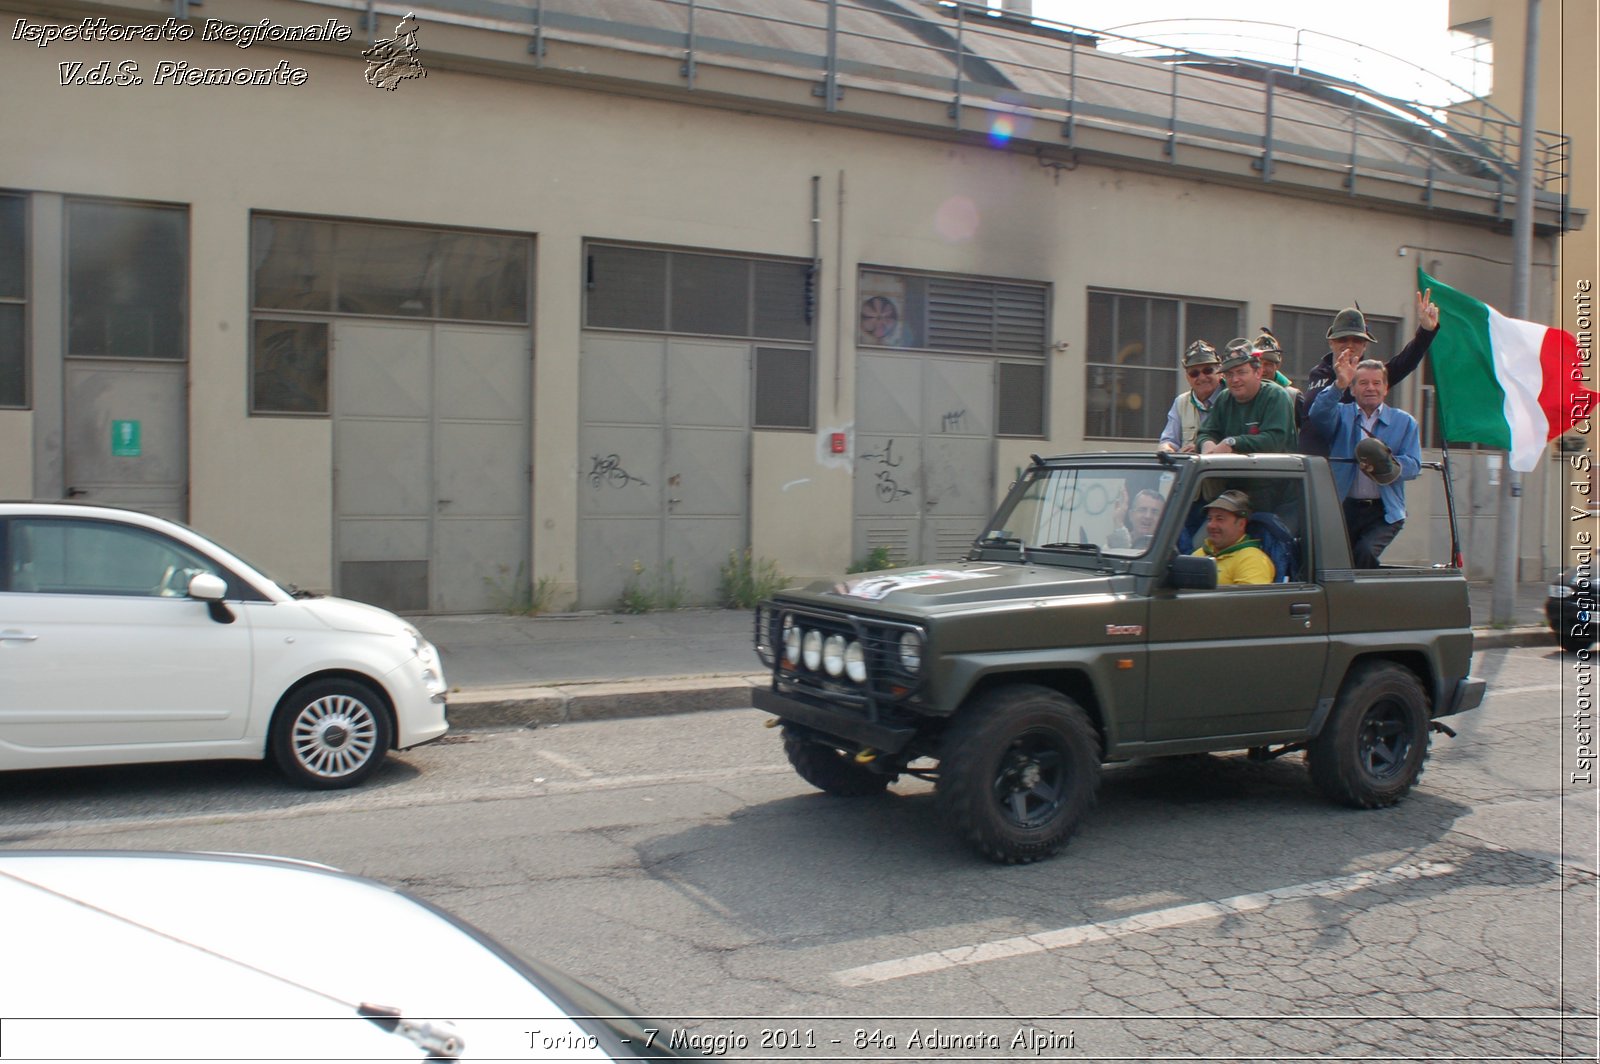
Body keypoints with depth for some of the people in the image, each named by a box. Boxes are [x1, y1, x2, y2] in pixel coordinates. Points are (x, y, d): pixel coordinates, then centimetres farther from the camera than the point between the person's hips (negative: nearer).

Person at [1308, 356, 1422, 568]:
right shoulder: (1341, 414, 13)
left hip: (1384, 512, -1)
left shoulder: (1404, 422, 14)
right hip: (1343, 507, 1)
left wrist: (1388, 465, -19)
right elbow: (1318, 414, -11)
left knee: (1365, 553, -25)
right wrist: (1339, 385, -27)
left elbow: (1413, 465, 2)